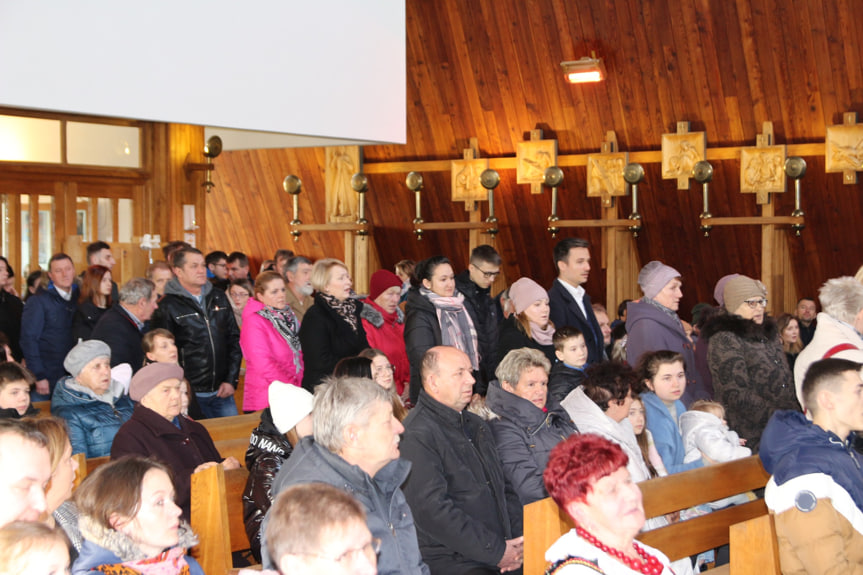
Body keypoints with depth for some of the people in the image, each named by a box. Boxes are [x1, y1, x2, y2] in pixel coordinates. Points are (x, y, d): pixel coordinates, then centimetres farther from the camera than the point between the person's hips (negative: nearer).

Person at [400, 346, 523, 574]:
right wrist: (496, 551, -13)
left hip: (504, 550, 8)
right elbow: (433, 509, -16)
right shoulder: (417, 434, -9)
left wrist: (518, 538, 6)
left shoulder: (476, 425, 21)